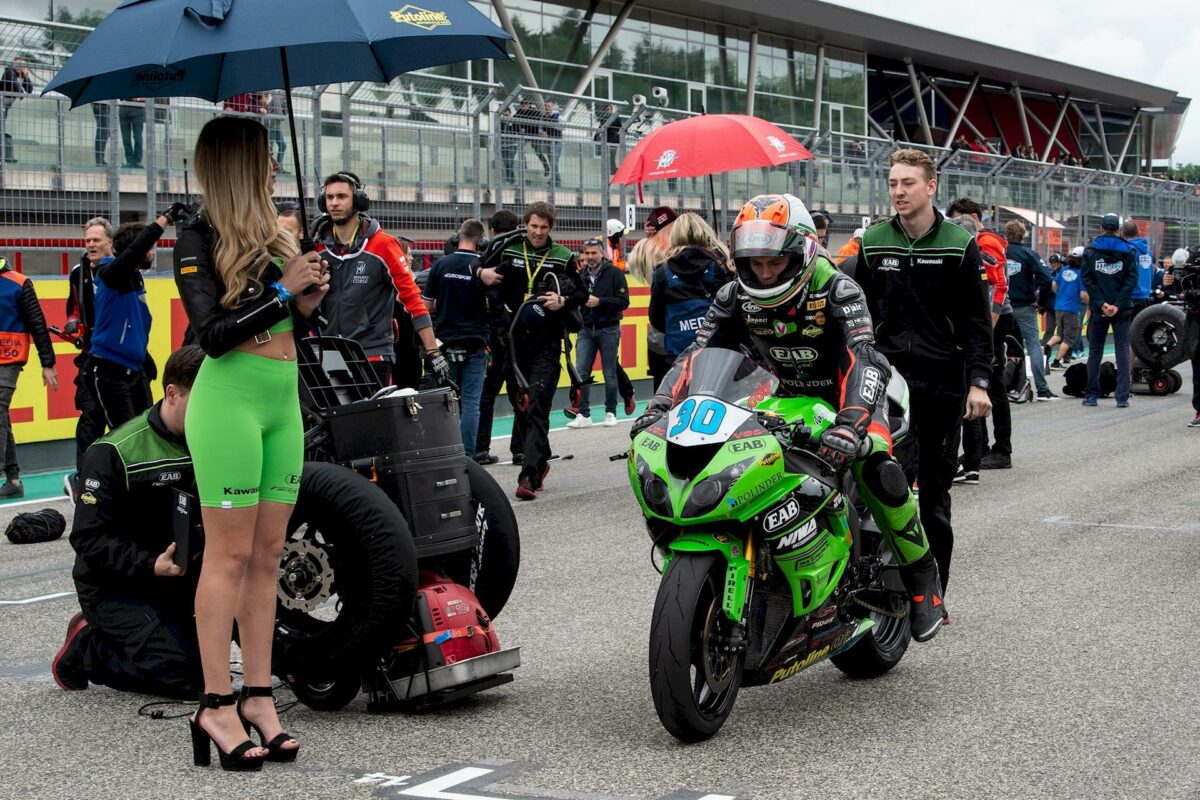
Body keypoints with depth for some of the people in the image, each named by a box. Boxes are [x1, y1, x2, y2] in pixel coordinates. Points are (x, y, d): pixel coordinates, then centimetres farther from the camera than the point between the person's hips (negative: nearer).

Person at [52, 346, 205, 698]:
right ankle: (86, 646, 2)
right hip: (114, 588, -6)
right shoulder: (114, 454, -16)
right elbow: (88, 537, -18)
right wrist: (150, 565, -30)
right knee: (187, 675, -22)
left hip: (184, 575, 7)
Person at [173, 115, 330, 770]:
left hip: (283, 403, 7)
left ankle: (257, 694, 12)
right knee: (229, 554, -5)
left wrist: (305, 306, 0)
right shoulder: (199, 238, -7)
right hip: (230, 401, -7)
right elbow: (213, 334, -15)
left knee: (267, 554, 7)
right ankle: (216, 704, 0)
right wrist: (284, 290, -12)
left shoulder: (269, 233, 13)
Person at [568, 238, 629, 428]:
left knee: (610, 375, 5)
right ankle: (583, 415, 1)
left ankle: (610, 413, 17)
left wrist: (599, 301, -18)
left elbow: (623, 301, -10)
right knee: (581, 373, -4)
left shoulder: (614, 273, -5)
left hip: (608, 330, -3)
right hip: (586, 330, 3)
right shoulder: (581, 275, 6)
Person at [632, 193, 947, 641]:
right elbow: (697, 354, -11)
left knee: (875, 468, -34)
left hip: (845, 397, -5)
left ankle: (922, 578, -16)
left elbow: (863, 359, -37)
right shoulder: (736, 298, -8)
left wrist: (850, 423, -54)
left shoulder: (836, 291, -24)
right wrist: (658, 408, -28)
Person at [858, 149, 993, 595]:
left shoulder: (959, 245, 3)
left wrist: (979, 380, -6)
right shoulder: (873, 243, 8)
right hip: (891, 375, 0)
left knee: (935, 488, 7)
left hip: (943, 378, 0)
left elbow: (977, 319, 2)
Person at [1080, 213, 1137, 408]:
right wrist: (1118, 305, -10)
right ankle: (1122, 397, -4)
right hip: (1123, 310, 0)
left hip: (1098, 310, 0)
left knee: (1095, 351, 9)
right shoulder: (1128, 251, 2)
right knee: (1123, 351, 2)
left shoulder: (1090, 250, 2)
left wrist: (1101, 303, -9)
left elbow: (1087, 279, -6)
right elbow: (1132, 279, -7)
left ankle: (1091, 395, 8)